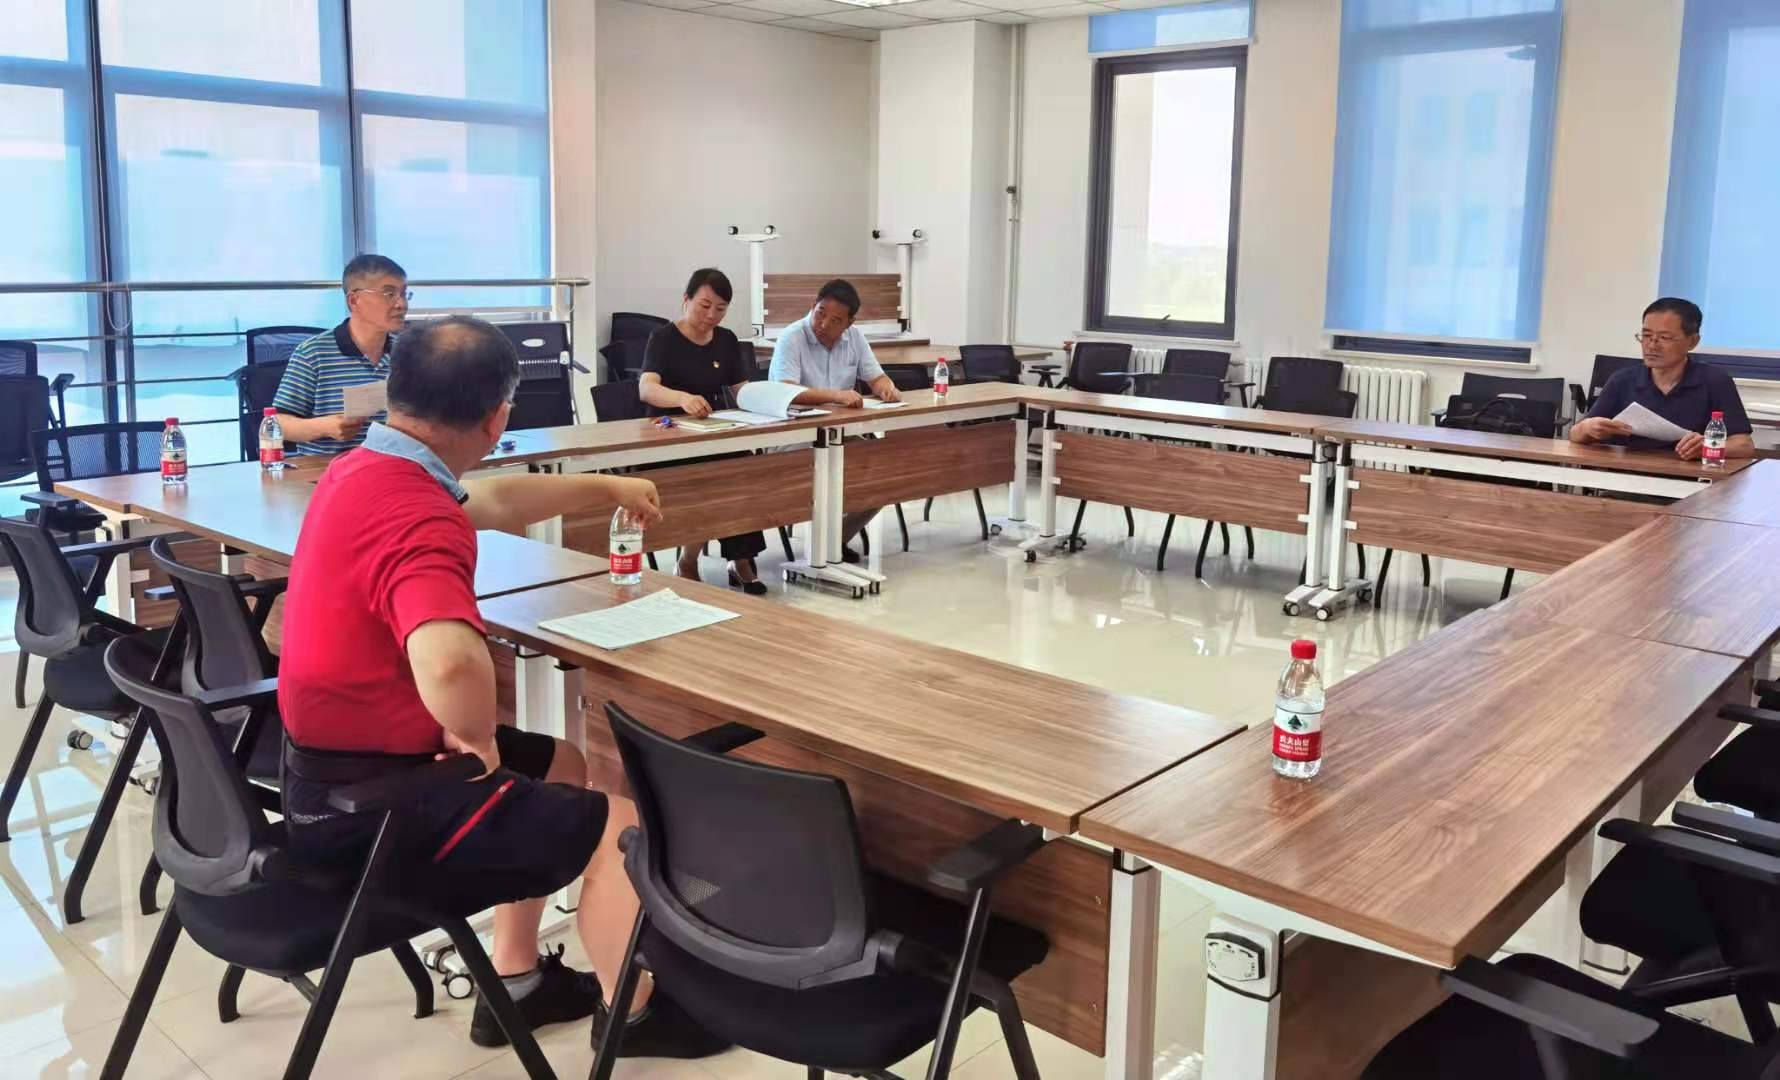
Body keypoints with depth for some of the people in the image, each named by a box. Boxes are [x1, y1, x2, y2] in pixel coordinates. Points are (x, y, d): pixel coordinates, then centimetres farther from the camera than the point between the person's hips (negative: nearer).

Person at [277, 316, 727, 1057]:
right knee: (618, 828, -4)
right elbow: (450, 663, -49)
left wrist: (604, 487, 31)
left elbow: (494, 504, 20)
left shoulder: (365, 467, 1)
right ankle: (629, 1012, 23)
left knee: (560, 765, 23)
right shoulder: (417, 517, -30)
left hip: (338, 760, 10)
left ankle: (516, 982, 33)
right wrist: (479, 736, -26)